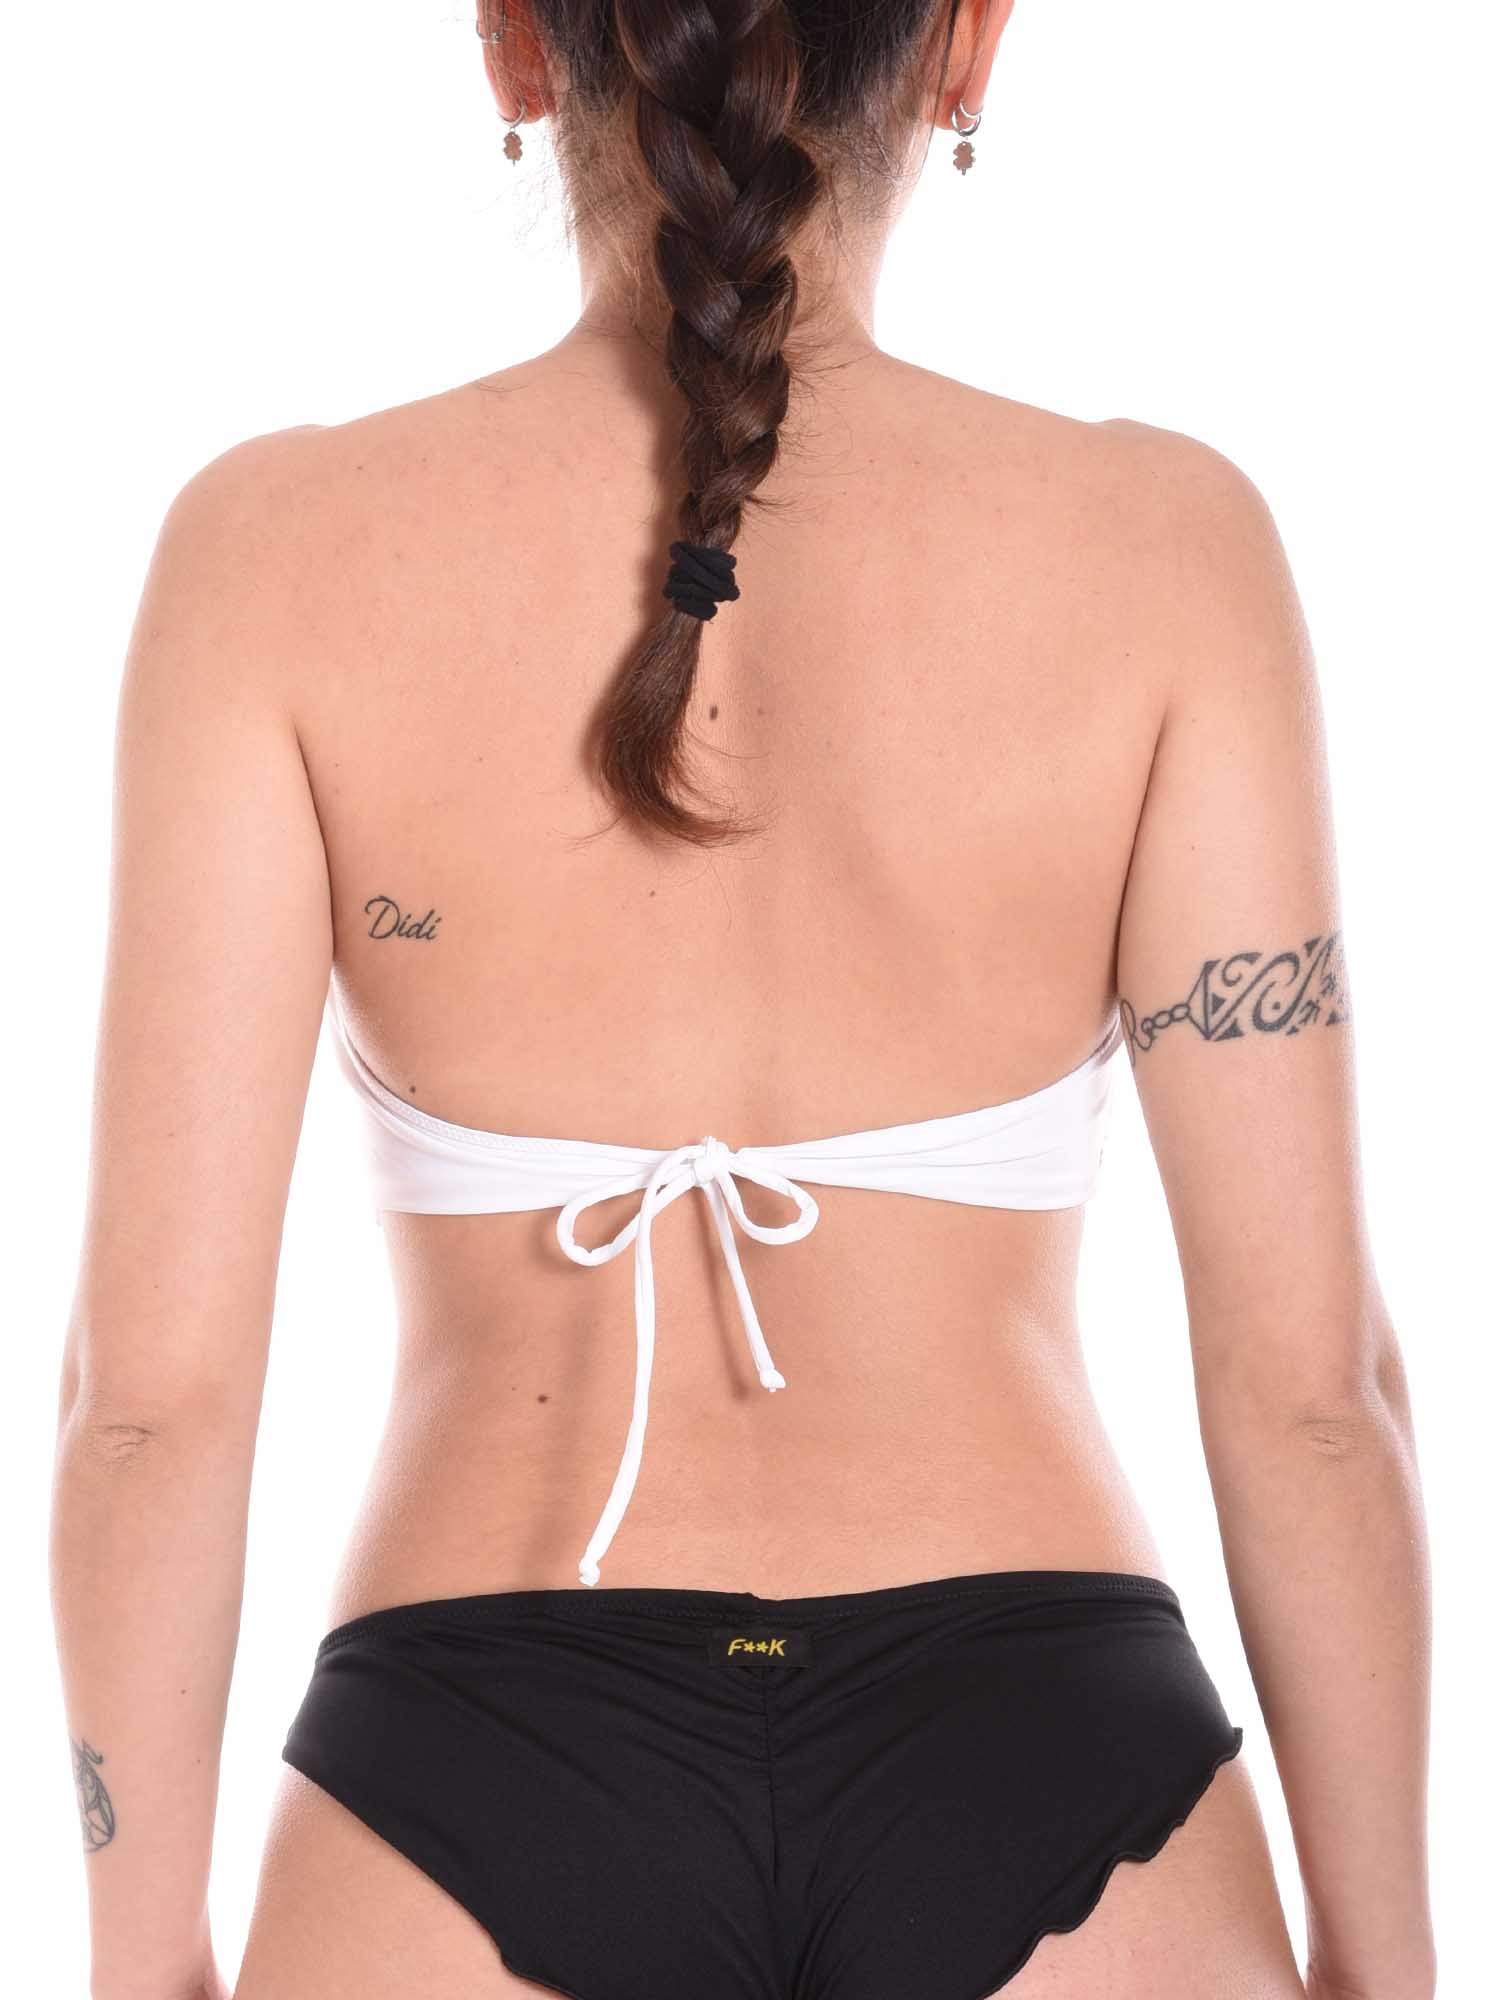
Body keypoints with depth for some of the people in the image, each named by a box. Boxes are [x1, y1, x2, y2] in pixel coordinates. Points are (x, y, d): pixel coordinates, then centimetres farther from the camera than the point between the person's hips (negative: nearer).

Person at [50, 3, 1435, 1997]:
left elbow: (155, 1368, -8)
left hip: (491, 1778, 0)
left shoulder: (285, 548, -7)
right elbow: (1303, 1364, -6)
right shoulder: (1165, 546, -6)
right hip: (1032, 1768, 1)